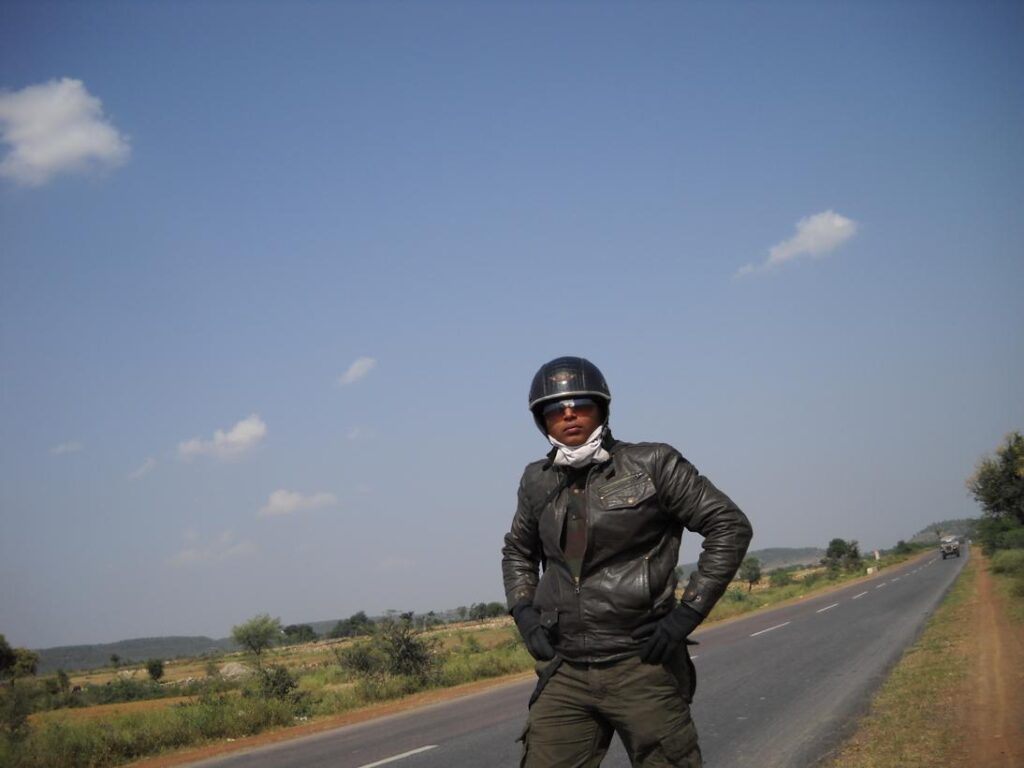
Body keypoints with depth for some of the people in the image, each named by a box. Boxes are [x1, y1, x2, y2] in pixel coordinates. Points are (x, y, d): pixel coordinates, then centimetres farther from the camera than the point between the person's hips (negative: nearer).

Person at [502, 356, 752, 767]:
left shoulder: (650, 465, -4)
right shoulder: (539, 482, 9)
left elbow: (730, 526, -3)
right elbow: (517, 551, 28)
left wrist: (687, 612, -9)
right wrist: (524, 612, 10)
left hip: (642, 667, -3)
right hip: (564, 674, 4)